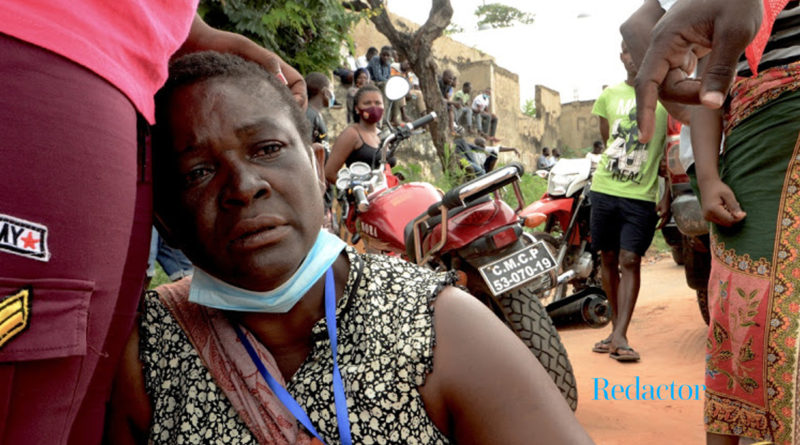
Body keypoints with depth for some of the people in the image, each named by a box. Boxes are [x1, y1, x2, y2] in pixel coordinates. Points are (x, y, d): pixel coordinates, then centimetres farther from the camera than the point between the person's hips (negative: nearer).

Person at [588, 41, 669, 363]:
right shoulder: (609, 95, 11)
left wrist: (668, 195, -4)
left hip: (642, 194, -3)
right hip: (604, 189, 3)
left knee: (630, 260, -9)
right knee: (608, 258, 7)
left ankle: (620, 336, -8)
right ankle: (616, 327, 20)